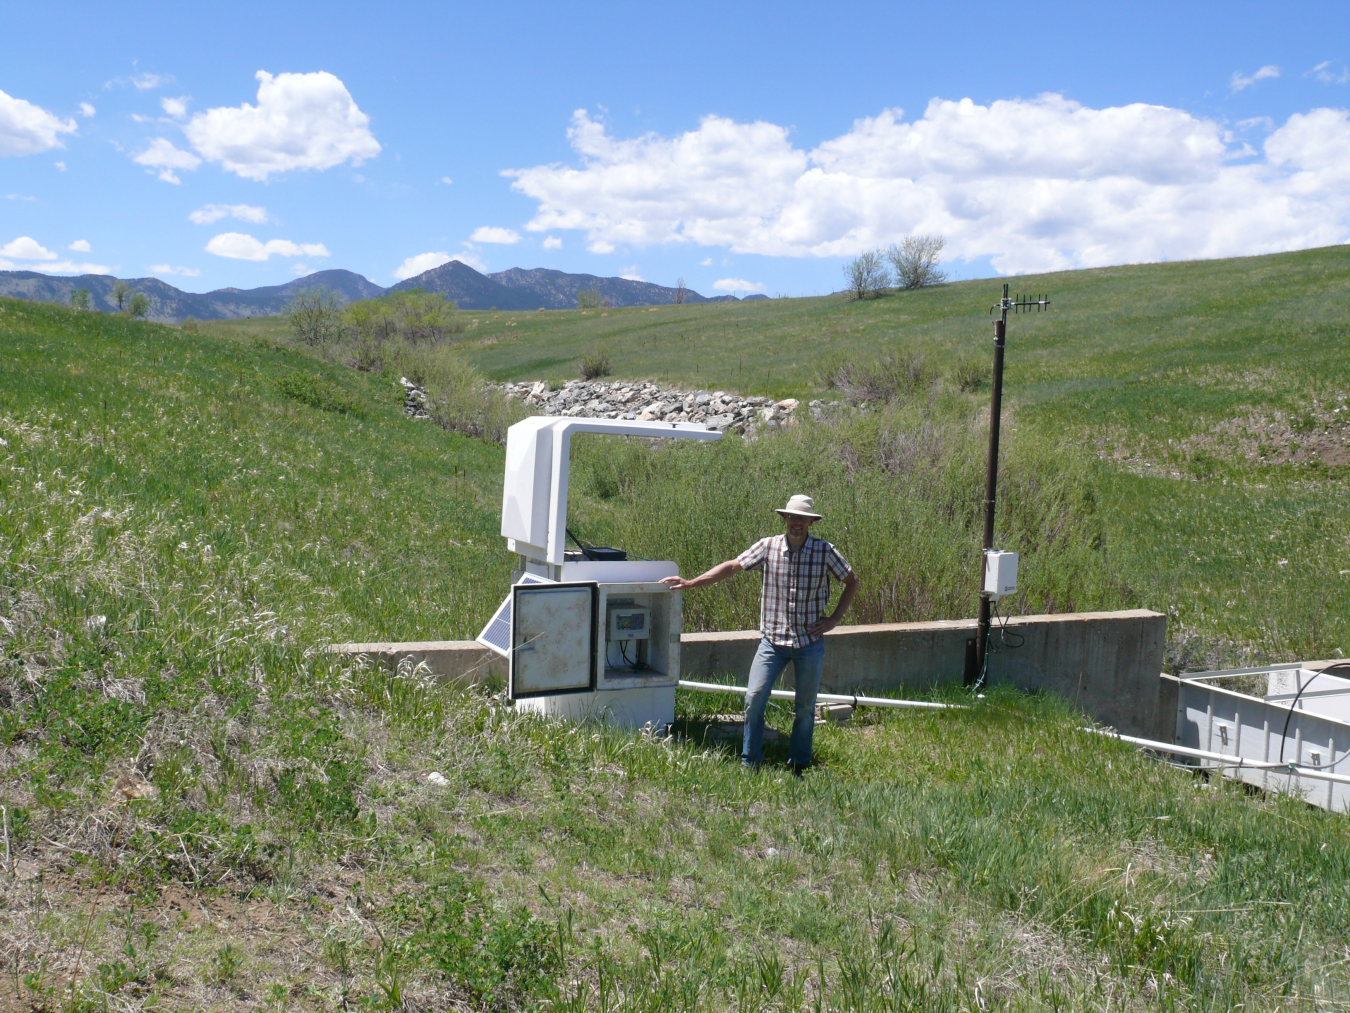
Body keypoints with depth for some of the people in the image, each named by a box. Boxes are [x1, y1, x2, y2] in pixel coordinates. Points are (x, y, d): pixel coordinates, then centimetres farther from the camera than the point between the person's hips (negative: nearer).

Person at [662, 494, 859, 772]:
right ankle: (750, 764, 8)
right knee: (754, 698, -7)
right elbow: (733, 566, 2)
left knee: (806, 707, 9)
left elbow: (852, 581, 8)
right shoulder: (768, 547, -3)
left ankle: (799, 765, 26)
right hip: (773, 641, 0)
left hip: (810, 643, 0)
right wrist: (691, 583, -2)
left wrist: (834, 618, 1)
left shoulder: (825, 551, -4)